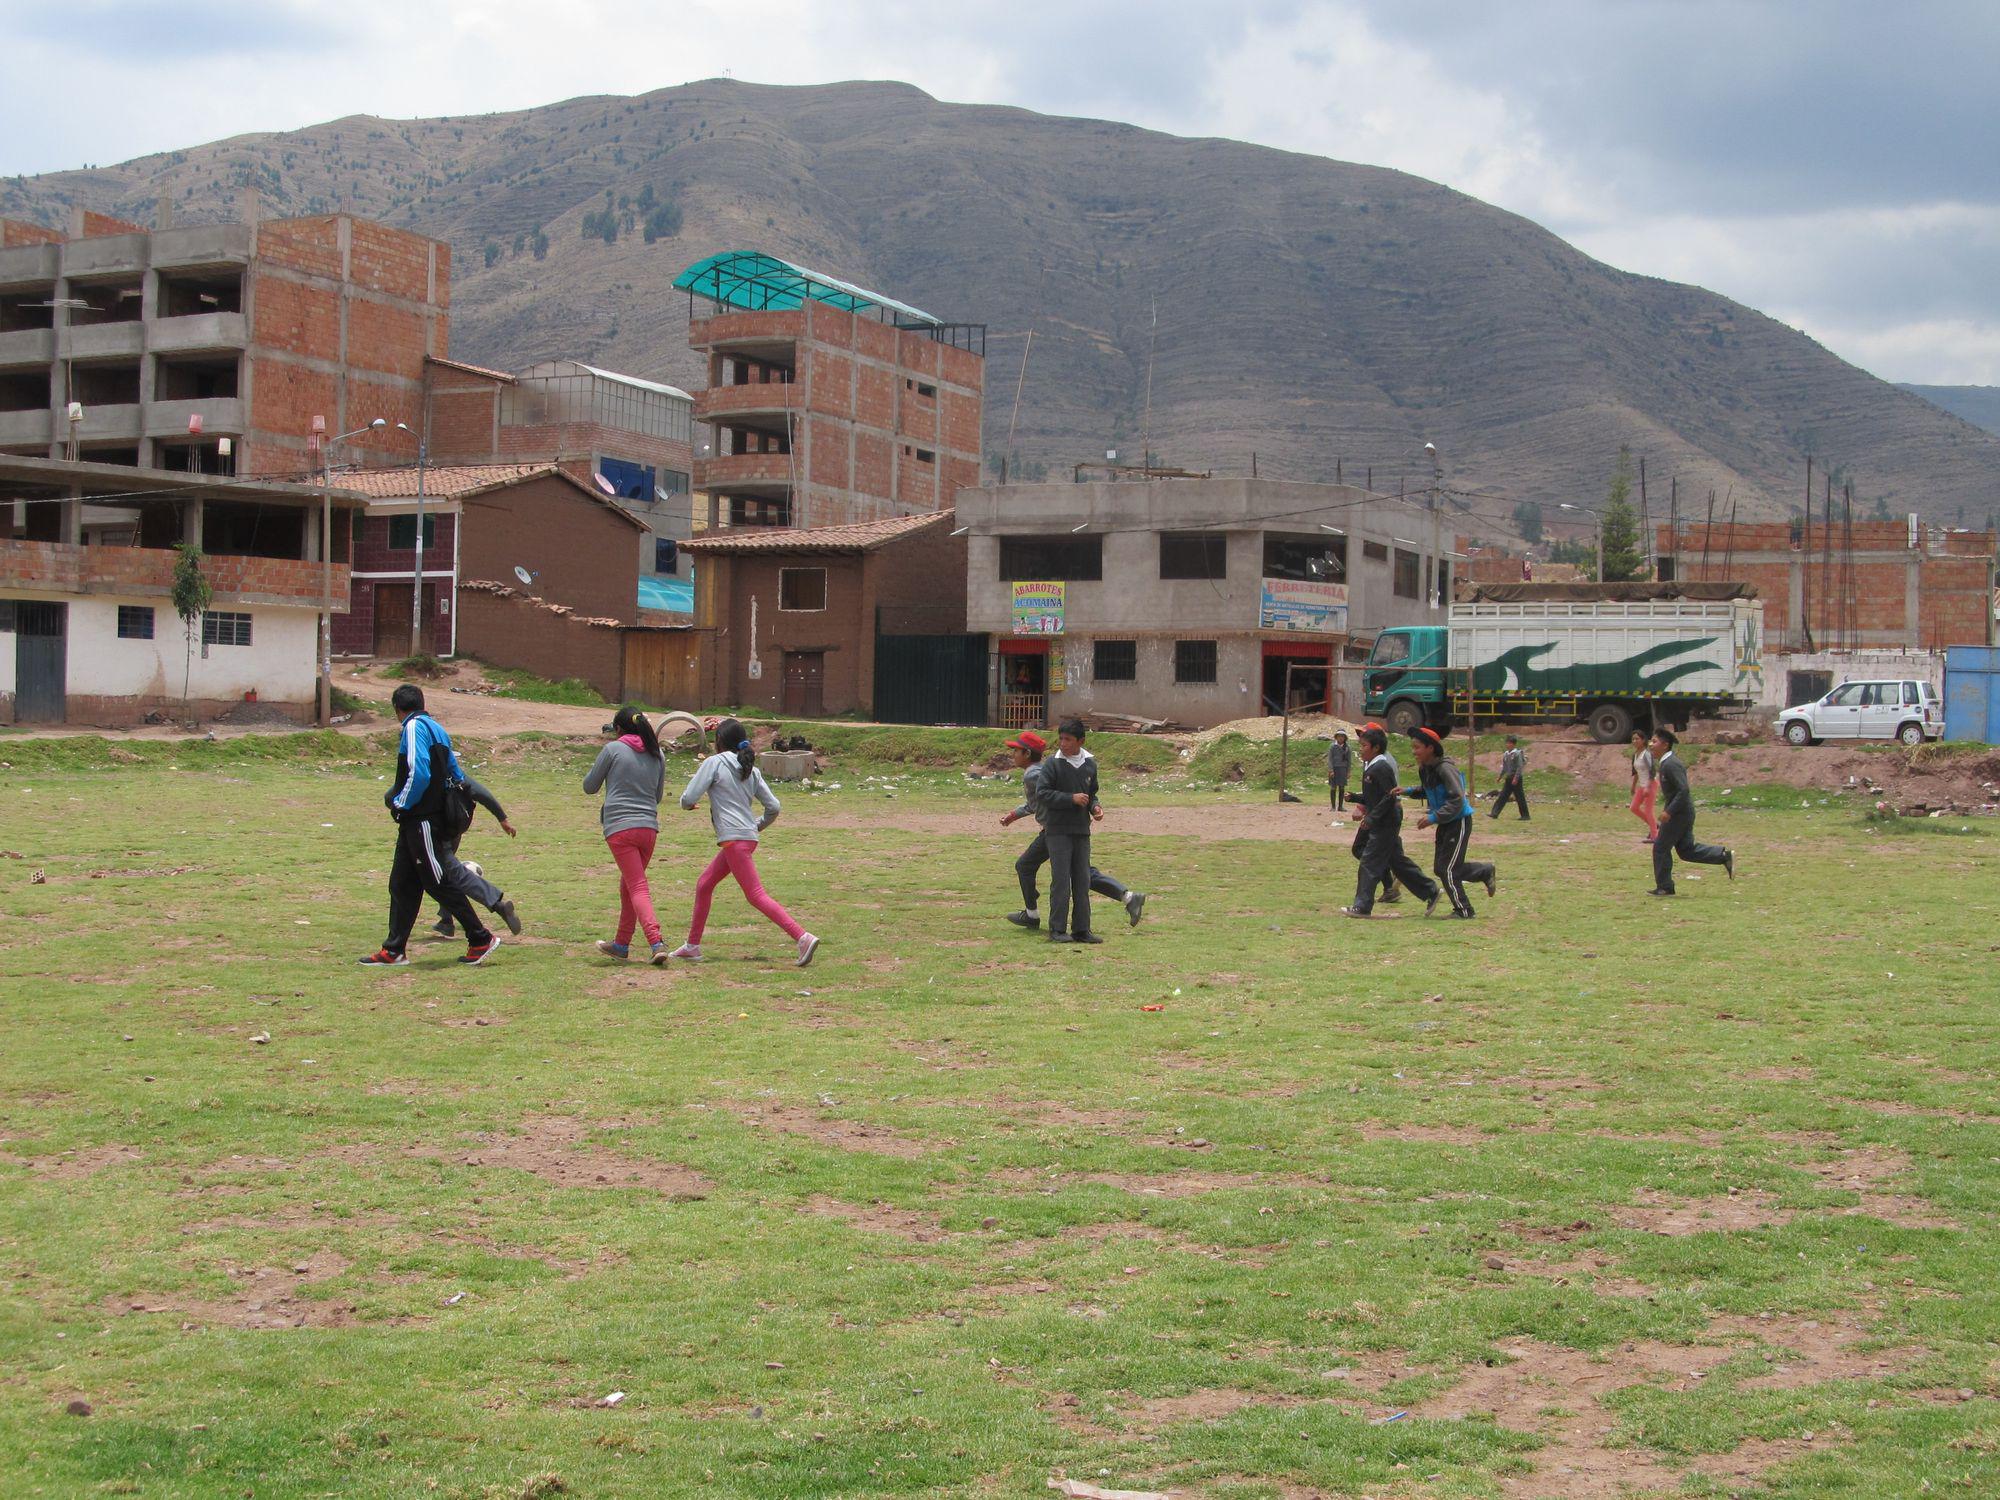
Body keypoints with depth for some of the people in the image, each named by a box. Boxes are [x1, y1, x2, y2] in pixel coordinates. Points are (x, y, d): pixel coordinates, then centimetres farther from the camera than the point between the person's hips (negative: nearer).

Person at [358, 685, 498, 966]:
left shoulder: (415, 728, -12)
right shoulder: (434, 728, 16)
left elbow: (419, 774, -24)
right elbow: (455, 774, 20)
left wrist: (400, 803, -11)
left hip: (423, 822, -10)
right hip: (415, 823, 10)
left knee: (440, 883, -4)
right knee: (402, 885, 10)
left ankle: (481, 940, 2)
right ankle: (394, 950, 12)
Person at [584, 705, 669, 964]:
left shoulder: (613, 750, -1)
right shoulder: (657, 755, 13)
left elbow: (589, 787, 8)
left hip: (619, 827, -5)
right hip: (649, 826, 5)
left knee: (638, 888, -9)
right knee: (628, 886, 20)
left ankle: (656, 942, -25)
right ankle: (621, 945, 29)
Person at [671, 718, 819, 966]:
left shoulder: (714, 763, -5)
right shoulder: (752, 770, 14)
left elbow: (688, 799, -8)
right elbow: (773, 806, 12)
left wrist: (688, 804, 15)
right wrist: (758, 827, 28)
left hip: (734, 840, -9)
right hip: (749, 837, 9)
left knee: (756, 895, -11)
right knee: (704, 884, 19)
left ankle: (803, 937, -22)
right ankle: (692, 945, 25)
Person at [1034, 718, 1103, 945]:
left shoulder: (1090, 764, 9)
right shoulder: (1052, 764, -7)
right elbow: (1041, 794, -12)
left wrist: (1094, 807, 1)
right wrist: (1071, 798, -18)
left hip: (1082, 831, 5)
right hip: (1058, 830, -5)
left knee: (1082, 881, 7)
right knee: (1061, 881, -6)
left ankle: (1081, 930, 13)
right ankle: (1057, 930, -1)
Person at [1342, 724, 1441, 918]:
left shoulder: (1381, 768, -18)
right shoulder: (1370, 767, 12)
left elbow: (1389, 797, -23)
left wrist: (1371, 817, -21)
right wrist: (1362, 807, 5)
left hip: (1386, 822, -10)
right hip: (1382, 823, 10)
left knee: (1370, 862, -7)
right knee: (1398, 861, 15)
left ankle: (1362, 907, -4)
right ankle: (1431, 892, 22)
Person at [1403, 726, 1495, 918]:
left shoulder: (1445, 769, -24)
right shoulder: (1424, 769, 3)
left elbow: (1457, 800, -27)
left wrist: (1434, 817, -29)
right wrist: (1409, 791, 2)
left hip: (1459, 822, -9)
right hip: (1444, 823, 9)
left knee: (1448, 869, -6)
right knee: (1440, 868, 13)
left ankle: (1463, 910, 7)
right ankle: (1486, 872, 29)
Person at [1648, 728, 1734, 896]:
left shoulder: (1671, 764, -20)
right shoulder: (1665, 763, 12)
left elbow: (1683, 790, -27)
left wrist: (1669, 811, -26)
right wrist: (1667, 809, 22)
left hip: (1679, 813, -10)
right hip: (1683, 812, 10)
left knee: (1661, 848, 0)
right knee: (1686, 850, 14)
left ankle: (1664, 887, 8)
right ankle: (1725, 856, 12)